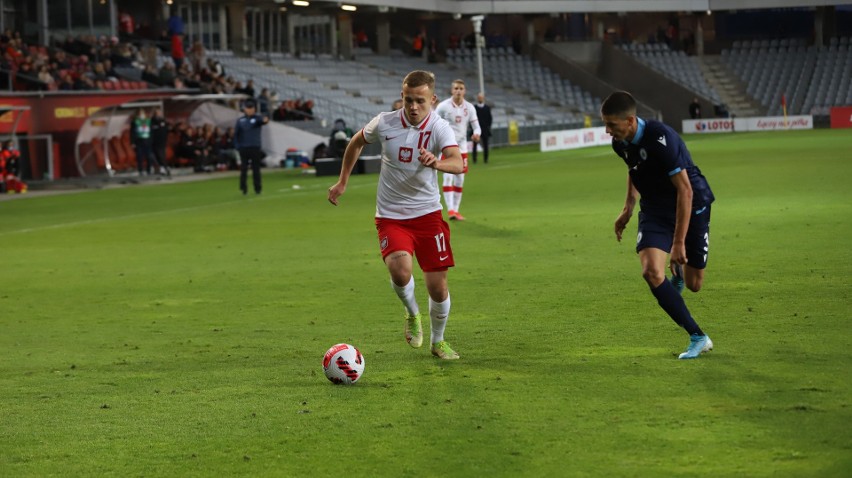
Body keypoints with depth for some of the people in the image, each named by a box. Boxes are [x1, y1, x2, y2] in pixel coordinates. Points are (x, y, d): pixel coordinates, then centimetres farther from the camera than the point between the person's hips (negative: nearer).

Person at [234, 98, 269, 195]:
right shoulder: (240, 120, 6)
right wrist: (237, 146, -3)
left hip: (255, 148, -1)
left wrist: (265, 120, -49)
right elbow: (236, 134, 8)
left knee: (256, 169, 2)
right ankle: (243, 187, 9)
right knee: (243, 169, 1)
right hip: (244, 148, 1)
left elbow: (263, 120, -25)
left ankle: (257, 188, 8)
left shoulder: (257, 118, -1)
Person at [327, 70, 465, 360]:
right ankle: (412, 314, 6)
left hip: (427, 213, 0)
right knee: (399, 268, -27)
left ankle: (438, 341, 27)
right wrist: (342, 182, 16)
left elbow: (457, 163, -32)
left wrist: (437, 162, -54)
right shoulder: (384, 123, -8)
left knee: (438, 285, -1)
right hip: (390, 216, 0)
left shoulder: (440, 129, -13)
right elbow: (357, 142, 14)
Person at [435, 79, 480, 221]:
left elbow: (476, 126, 2)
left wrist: (476, 134, -20)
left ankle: (456, 210, 16)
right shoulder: (443, 106, -8)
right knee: (448, 176, -16)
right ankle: (450, 210, -20)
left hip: (462, 146, 4)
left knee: (459, 179, 7)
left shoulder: (469, 108, 2)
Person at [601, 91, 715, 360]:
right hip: (655, 208, 5)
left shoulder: (660, 139, -31)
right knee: (652, 272, -19)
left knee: (694, 285, 2)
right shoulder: (620, 143, -8)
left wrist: (679, 242, -29)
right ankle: (698, 338, -8)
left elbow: (685, 190, -29)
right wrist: (628, 207, 14)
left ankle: (679, 268, 43)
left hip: (692, 206, -5)